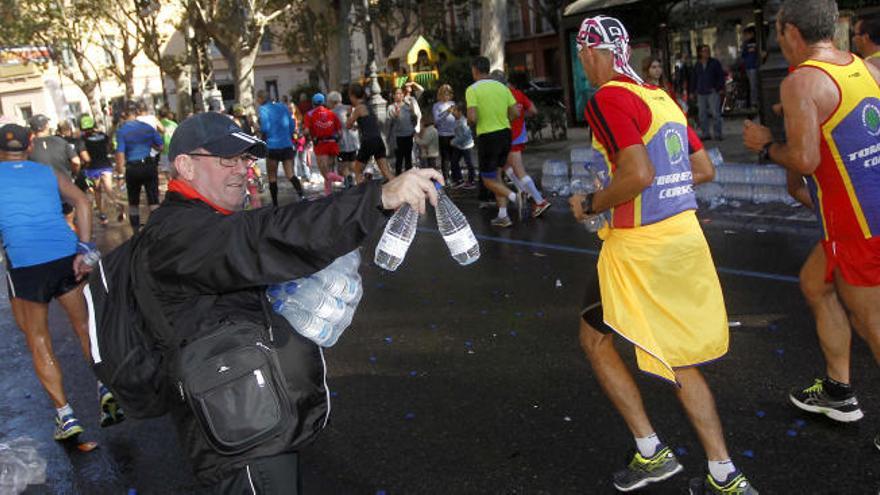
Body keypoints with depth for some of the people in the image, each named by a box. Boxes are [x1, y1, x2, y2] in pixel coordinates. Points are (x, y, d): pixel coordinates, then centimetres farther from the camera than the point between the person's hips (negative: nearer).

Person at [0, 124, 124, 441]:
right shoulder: (49, 173, 16)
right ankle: (105, 385, -3)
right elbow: (81, 201, 1)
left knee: (38, 341, 9)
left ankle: (65, 415, 5)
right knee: (85, 326, 16)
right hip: (66, 256, 2)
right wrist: (84, 249, -3)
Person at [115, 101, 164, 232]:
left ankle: (136, 232, 22)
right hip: (150, 166, 1)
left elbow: (120, 152, -11)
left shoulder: (121, 130, -6)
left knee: (133, 202, 15)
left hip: (132, 168, -1)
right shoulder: (148, 127, 2)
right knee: (153, 201, 3)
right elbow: (160, 147, 4)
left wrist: (119, 168, 3)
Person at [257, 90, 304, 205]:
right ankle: (302, 195, -18)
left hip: (272, 146, -4)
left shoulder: (263, 109, -5)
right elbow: (292, 125, 10)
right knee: (290, 174, 4)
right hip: (287, 145, 4)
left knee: (272, 177, 8)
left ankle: (275, 204, 9)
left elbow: (265, 128, -15)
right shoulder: (283, 106, 11)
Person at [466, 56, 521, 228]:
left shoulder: (472, 89, -10)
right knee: (495, 175, 18)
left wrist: (469, 118, 3)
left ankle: (516, 197, -16)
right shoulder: (502, 87, 6)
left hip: (487, 137, -6)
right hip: (505, 133, 6)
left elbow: (472, 117, -20)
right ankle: (503, 216, 15)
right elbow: (516, 113, 3)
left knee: (488, 180, 6)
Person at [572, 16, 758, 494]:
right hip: (687, 234, 8)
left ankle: (651, 452, 16)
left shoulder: (608, 99, -13)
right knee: (678, 358, 16)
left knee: (595, 337, 14)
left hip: (640, 244, -8)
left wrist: (590, 205, -9)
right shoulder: (661, 96, 12)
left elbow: (638, 174, -24)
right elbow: (704, 170, 15)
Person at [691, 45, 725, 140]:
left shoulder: (715, 62, 6)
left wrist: (720, 88, -6)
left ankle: (718, 134, -4)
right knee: (702, 114, 3)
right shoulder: (697, 65, 15)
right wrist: (692, 91, 13)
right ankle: (705, 134, 9)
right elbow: (693, 78, 20)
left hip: (713, 92, -3)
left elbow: (721, 75, 3)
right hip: (701, 93, 4)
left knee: (715, 113, -9)